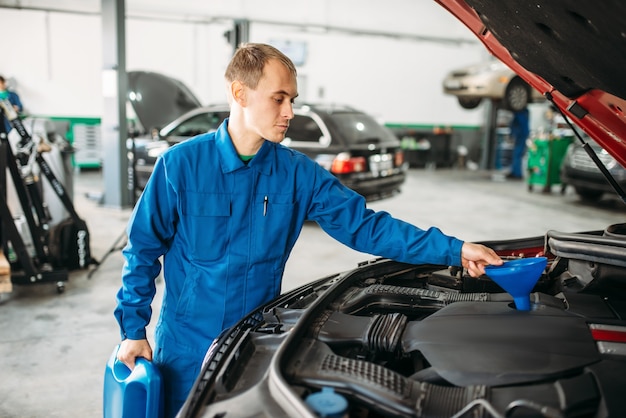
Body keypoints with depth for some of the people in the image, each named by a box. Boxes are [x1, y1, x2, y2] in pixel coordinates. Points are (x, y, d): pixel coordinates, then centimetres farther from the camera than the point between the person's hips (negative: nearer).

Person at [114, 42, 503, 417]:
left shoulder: (299, 174, -8)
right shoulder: (181, 164, -13)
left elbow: (366, 225, -11)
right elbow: (143, 249, -5)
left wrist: (454, 249, -17)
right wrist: (133, 328, -7)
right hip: (186, 346, -1)